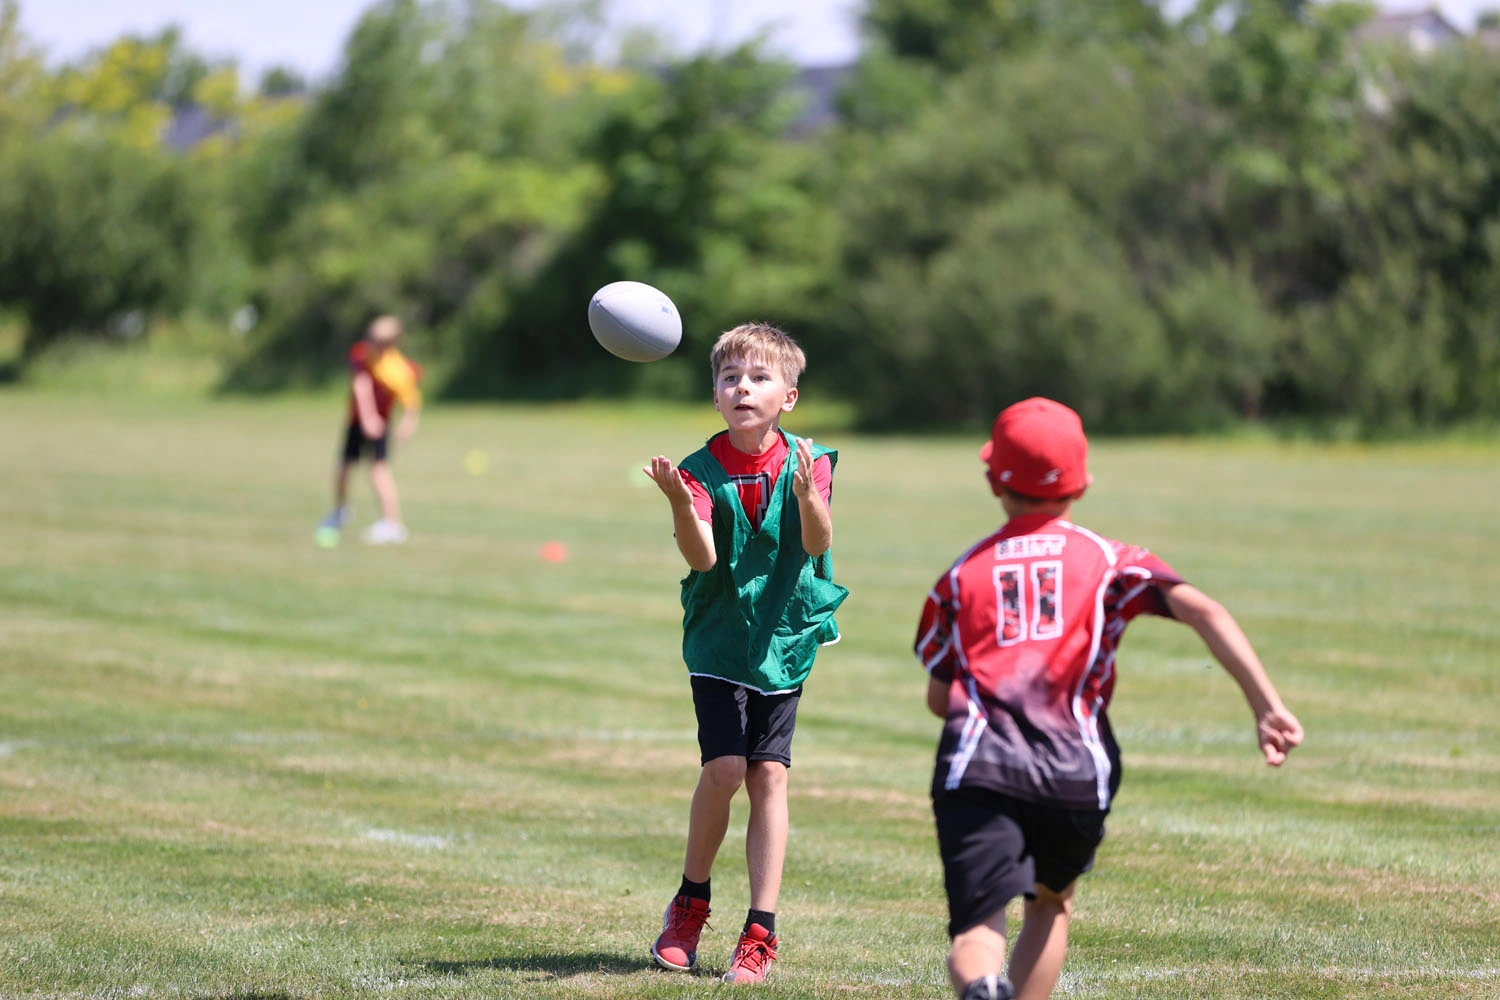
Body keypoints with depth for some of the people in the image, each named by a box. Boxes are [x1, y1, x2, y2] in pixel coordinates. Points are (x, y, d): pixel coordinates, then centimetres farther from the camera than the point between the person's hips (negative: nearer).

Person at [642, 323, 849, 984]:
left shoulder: (805, 461, -5)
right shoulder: (702, 470, -8)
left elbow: (817, 544, -18)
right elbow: (702, 558, -21)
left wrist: (807, 497, -39)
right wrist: (679, 502, -39)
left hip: (783, 638, 1)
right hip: (719, 638, -1)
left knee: (769, 774, -4)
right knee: (725, 767, -12)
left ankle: (761, 931, 0)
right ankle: (690, 902, 11)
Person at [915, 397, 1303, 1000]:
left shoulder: (962, 575, 18)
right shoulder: (1110, 562, 14)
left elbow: (939, 698, 20)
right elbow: (1202, 611, -1)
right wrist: (1268, 707, -5)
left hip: (977, 769, -1)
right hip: (1077, 773, 1)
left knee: (976, 932, -11)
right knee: (1050, 903, 28)